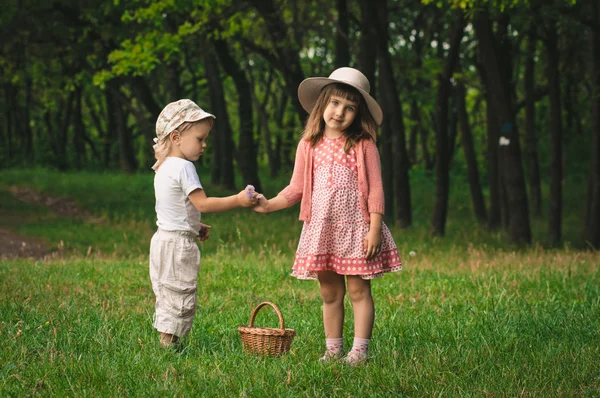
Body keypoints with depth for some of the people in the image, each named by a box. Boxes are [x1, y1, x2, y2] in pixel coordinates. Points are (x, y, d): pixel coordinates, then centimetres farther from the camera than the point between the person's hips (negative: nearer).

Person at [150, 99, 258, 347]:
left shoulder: (163, 167, 13)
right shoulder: (184, 167, -17)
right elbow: (203, 204, -22)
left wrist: (195, 227, 17)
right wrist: (237, 201, -21)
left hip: (163, 240, 10)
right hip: (179, 244, -10)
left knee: (167, 297, 14)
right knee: (180, 299, -4)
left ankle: (165, 343, 18)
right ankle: (169, 343, -3)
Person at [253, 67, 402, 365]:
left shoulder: (363, 145, -4)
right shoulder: (309, 146, 6)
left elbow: (375, 190, -6)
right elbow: (297, 189, 13)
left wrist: (374, 229, -12)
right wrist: (269, 205, 1)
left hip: (355, 228, -3)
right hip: (321, 229, 4)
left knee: (358, 290, 0)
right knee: (330, 293, 9)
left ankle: (359, 350, 4)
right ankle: (333, 349, 16)